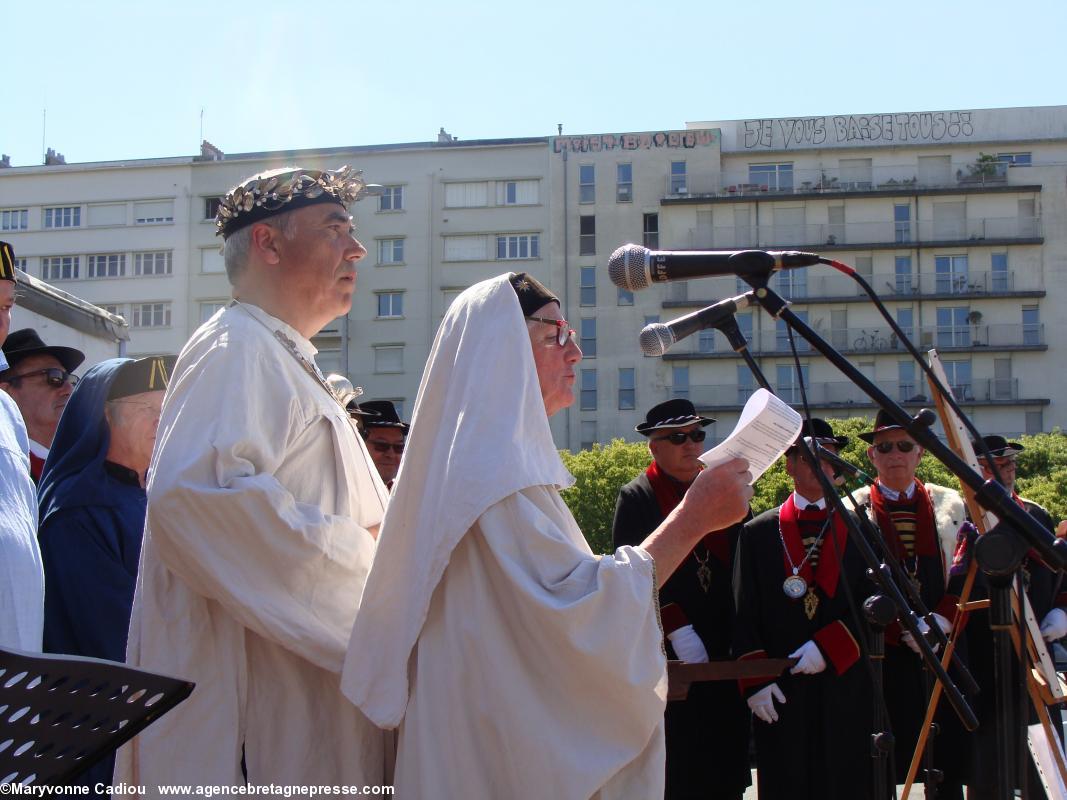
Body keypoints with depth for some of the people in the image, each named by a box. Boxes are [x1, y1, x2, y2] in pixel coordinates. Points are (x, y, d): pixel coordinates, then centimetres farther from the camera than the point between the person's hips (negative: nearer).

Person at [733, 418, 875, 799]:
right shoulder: (758, 532, 8)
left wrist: (827, 647, -11)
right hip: (780, 694, -1)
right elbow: (745, 615, 4)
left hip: (846, 687, 1)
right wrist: (755, 680, -6)